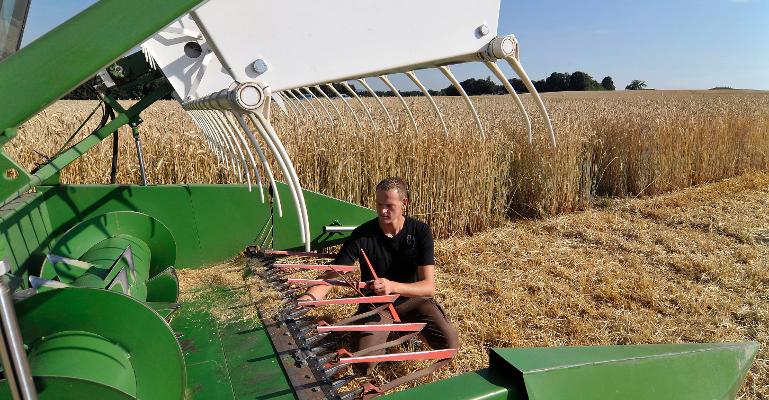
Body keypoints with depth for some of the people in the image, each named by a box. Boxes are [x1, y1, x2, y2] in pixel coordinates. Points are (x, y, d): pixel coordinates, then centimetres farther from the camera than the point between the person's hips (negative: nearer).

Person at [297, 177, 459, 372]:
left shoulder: (421, 232, -17)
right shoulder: (362, 235, -18)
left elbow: (429, 286, -23)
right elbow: (332, 276, -20)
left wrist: (392, 286, -42)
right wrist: (311, 295, -42)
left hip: (412, 297, 1)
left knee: (450, 344, -19)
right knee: (366, 360, -22)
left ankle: (412, 328, 12)